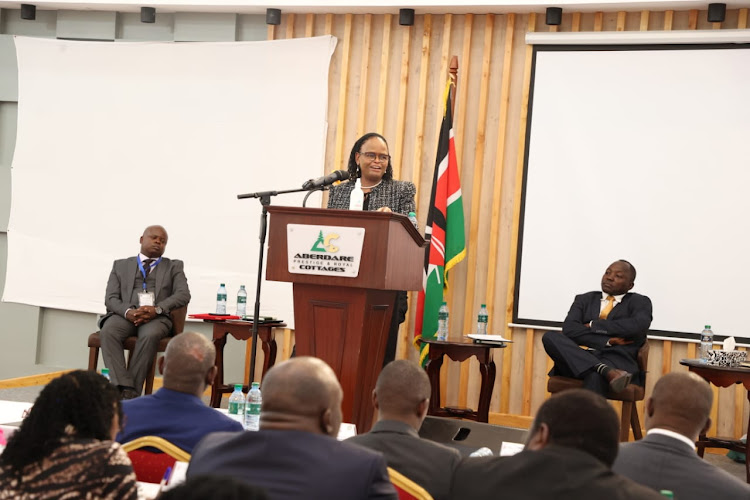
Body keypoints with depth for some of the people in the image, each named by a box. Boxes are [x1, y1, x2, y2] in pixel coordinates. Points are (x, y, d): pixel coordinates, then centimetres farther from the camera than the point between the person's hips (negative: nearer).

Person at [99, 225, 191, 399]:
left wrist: (157, 309, -16)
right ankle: (125, 389, -39)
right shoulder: (121, 265, 21)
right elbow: (111, 298, 9)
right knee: (108, 332, -33)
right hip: (125, 314, 1)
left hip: (157, 317, -1)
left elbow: (183, 294, 2)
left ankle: (133, 392, -35)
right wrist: (128, 312, -14)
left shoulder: (174, 267, 19)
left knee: (150, 335, -37)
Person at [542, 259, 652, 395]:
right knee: (550, 337, -26)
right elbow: (569, 329, 4)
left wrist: (592, 326, -1)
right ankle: (607, 372, -41)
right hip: (580, 360, 4)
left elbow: (638, 326, -7)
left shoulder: (639, 302, 17)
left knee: (595, 376, -40)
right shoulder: (584, 299, 24)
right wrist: (607, 341, -8)